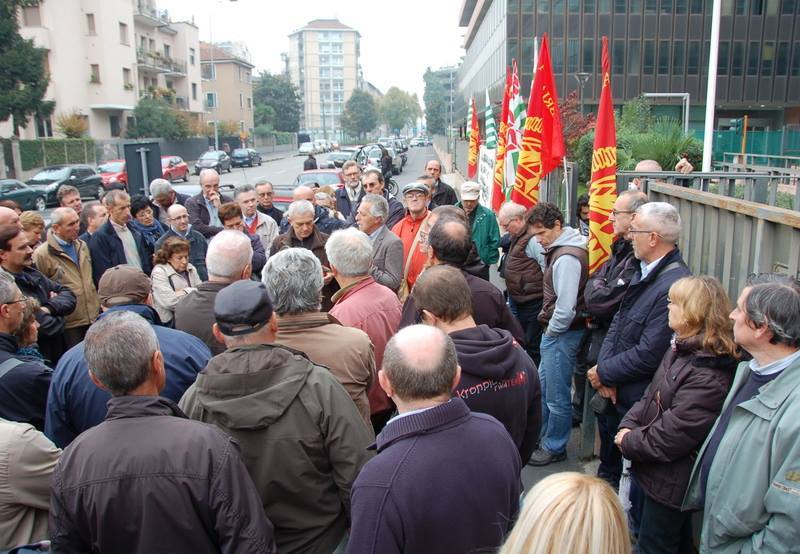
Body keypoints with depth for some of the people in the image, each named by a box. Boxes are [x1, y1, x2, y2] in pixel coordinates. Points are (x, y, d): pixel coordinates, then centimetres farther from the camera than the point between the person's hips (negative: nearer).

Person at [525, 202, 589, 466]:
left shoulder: (566, 257, -22)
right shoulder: (558, 249, 9)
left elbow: (565, 308, -26)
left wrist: (551, 331, -11)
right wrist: (548, 329, 7)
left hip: (562, 335, -10)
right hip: (554, 332, 10)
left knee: (556, 396, 5)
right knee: (543, 385, 22)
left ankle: (555, 447, 22)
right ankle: (540, 436, 38)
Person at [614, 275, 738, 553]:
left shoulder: (708, 378, -30)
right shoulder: (682, 349, 1)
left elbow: (670, 438, -28)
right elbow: (651, 395, 9)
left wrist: (629, 442, -13)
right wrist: (629, 424, -5)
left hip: (670, 484, -9)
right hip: (658, 474, 9)